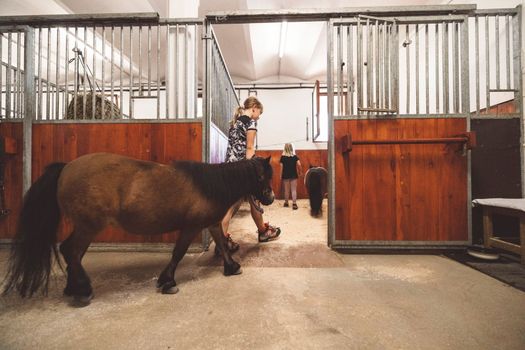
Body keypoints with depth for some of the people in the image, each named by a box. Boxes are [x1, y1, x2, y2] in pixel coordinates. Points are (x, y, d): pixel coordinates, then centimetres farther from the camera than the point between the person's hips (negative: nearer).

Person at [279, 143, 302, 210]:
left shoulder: (283, 157, -3)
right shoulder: (295, 156, -2)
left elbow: (281, 167, -3)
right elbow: (299, 165, -10)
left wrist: (281, 175, 5)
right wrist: (300, 172, 3)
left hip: (285, 175, 1)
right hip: (294, 175, -1)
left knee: (286, 190, 13)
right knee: (294, 190, 1)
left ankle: (286, 203, 25)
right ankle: (294, 204, -6)